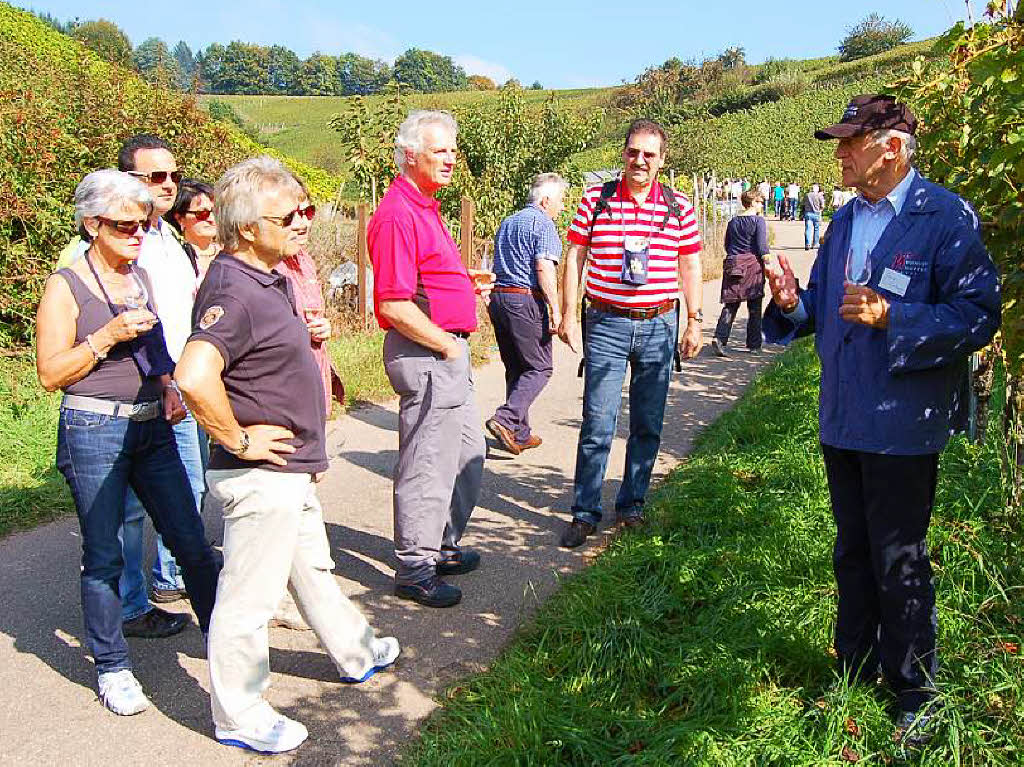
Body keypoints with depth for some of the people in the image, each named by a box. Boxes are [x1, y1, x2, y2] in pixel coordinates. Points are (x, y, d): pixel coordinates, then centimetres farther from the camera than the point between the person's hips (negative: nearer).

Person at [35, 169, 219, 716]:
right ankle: (111, 666, 20)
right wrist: (108, 335, -18)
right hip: (94, 431, -5)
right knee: (104, 556, 5)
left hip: (151, 426, 5)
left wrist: (168, 385, 7)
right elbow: (50, 373, -9)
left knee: (191, 540, 6)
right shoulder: (67, 286, -6)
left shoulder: (141, 277, 12)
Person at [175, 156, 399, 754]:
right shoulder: (233, 290, -24)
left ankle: (356, 653, 46)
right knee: (250, 596, 6)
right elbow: (194, 376, -41)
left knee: (313, 568, 26)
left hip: (292, 470, 10)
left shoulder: (271, 278, 8)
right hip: (261, 475, -10)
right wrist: (238, 441, -26)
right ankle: (239, 716, 24)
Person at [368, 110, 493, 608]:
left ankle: (444, 546, 35)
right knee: (427, 463, -1)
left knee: (468, 454, 20)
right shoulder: (398, 215, -18)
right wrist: (446, 344, -15)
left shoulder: (423, 206, 15)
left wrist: (466, 283, 11)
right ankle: (413, 569, 13)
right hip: (426, 353, -11)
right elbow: (394, 305, -24)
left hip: (448, 349, 11)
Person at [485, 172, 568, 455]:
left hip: (498, 298, 9)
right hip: (526, 299, -8)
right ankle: (507, 418, -17)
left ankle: (520, 434, 15)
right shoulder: (543, 223, -6)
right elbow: (544, 267, -18)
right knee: (539, 367, -2)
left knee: (515, 368, 13)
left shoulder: (507, 222, 20)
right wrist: (555, 309, -17)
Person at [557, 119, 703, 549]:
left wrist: (694, 322, 7)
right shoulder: (595, 200, 2)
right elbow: (574, 257, 5)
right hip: (606, 324, -2)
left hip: (659, 327, 2)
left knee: (648, 426, 9)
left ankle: (632, 505, 24)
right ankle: (584, 513, 8)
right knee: (597, 424, -3)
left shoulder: (678, 207, 6)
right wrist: (568, 315, 0)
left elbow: (690, 267, 11)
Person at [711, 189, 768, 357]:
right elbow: (761, 246, -12)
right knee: (754, 308, 7)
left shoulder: (733, 221, 10)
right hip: (753, 265, -4)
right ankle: (753, 345, 14)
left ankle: (720, 338, -16)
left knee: (730, 305, 3)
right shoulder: (759, 221, -6)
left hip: (732, 265, 4)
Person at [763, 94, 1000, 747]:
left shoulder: (947, 216, -11)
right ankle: (856, 669, 34)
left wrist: (890, 316, -27)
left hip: (903, 424, -7)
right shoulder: (845, 221, 12)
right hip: (843, 418, 7)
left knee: (899, 560, 3)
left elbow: (978, 314, -16)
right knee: (853, 553, 17)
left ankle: (916, 693, 23)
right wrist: (792, 302, -4)